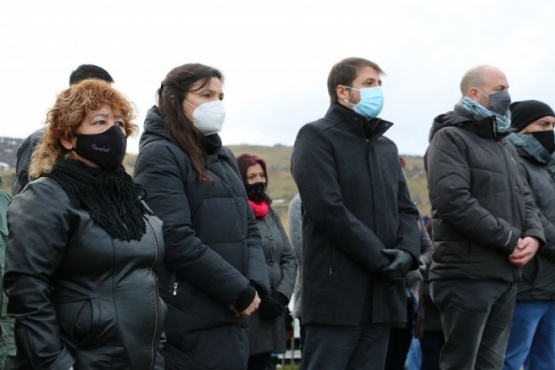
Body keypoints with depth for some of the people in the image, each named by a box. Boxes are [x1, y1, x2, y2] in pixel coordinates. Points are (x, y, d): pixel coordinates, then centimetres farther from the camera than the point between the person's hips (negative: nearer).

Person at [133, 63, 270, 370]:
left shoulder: (223, 157, 18)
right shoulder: (159, 155, -8)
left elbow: (248, 228, 17)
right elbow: (177, 239, -18)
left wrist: (255, 284, -2)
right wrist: (241, 291, -14)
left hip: (231, 316, 8)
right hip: (189, 323, -8)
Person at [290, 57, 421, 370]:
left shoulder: (387, 147, 21)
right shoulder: (317, 137, -3)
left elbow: (406, 209, 17)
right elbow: (328, 209, -15)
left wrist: (408, 252, -5)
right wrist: (380, 258, -13)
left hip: (382, 294, 7)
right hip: (337, 293, -7)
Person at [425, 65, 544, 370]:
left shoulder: (502, 146, 22)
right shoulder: (450, 139, -6)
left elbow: (524, 198, 19)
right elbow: (454, 201, -19)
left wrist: (534, 236, -4)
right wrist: (511, 239, -16)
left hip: (506, 276, 8)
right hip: (467, 275, -8)